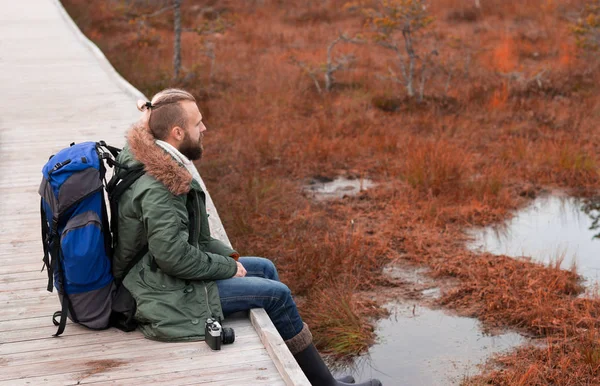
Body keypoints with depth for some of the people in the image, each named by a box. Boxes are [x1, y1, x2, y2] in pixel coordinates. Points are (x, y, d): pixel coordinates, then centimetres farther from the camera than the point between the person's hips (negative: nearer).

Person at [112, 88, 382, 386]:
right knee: (276, 294, -5)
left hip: (159, 277, 10)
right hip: (168, 297, -10)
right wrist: (228, 267, -15)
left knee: (265, 268, 15)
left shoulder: (161, 165, 6)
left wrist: (227, 256, 6)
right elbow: (173, 256, -29)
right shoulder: (157, 187, -26)